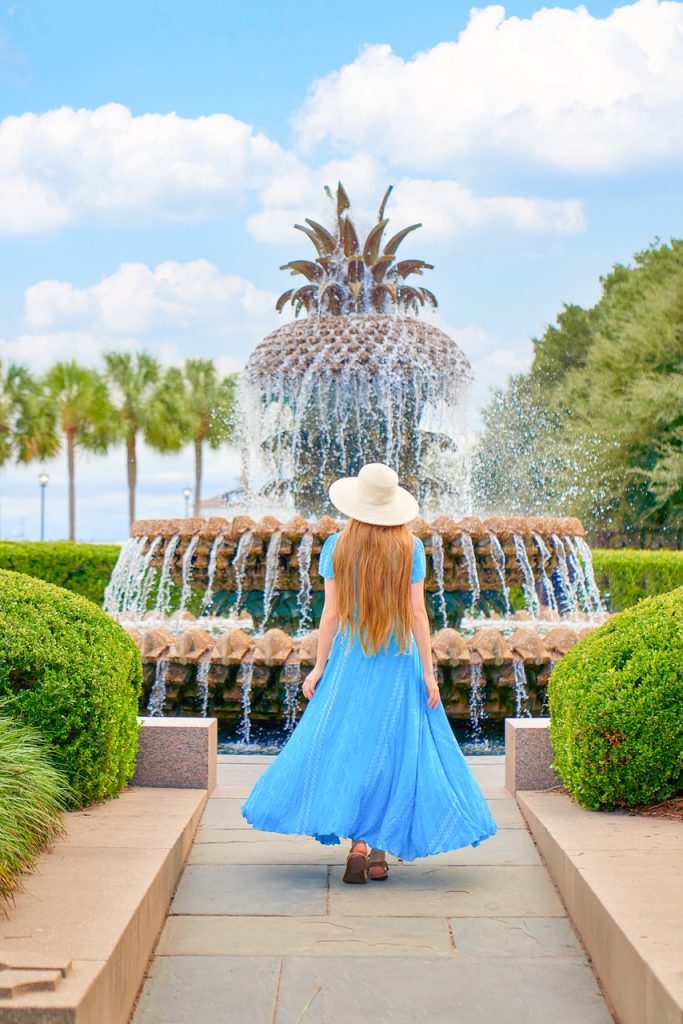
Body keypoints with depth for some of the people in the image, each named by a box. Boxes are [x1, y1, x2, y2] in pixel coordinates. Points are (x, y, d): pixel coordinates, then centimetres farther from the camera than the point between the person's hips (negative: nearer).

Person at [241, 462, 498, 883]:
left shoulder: (337, 546, -3)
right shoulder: (410, 547, -4)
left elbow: (331, 613, -3)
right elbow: (417, 613, -6)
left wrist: (319, 666, 4)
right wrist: (428, 670, -1)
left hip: (349, 662, 0)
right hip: (398, 663, 0)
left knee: (347, 747, 6)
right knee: (391, 751, 6)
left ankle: (362, 844, -1)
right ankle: (374, 846, 2)